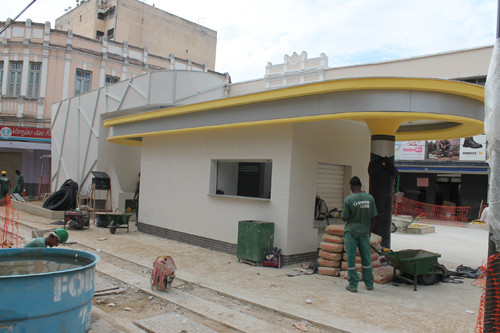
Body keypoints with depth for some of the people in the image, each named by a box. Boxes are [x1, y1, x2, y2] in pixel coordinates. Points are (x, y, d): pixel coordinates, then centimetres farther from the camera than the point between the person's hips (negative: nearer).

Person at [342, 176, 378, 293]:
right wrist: (369, 231, 14)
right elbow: (373, 218, 3)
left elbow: (344, 218, -8)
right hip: (364, 232, 3)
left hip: (351, 231, -3)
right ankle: (369, 284, 24)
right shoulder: (370, 198, -1)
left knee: (351, 258, 4)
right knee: (366, 258, 14)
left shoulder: (348, 199, -12)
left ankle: (353, 285, 8)